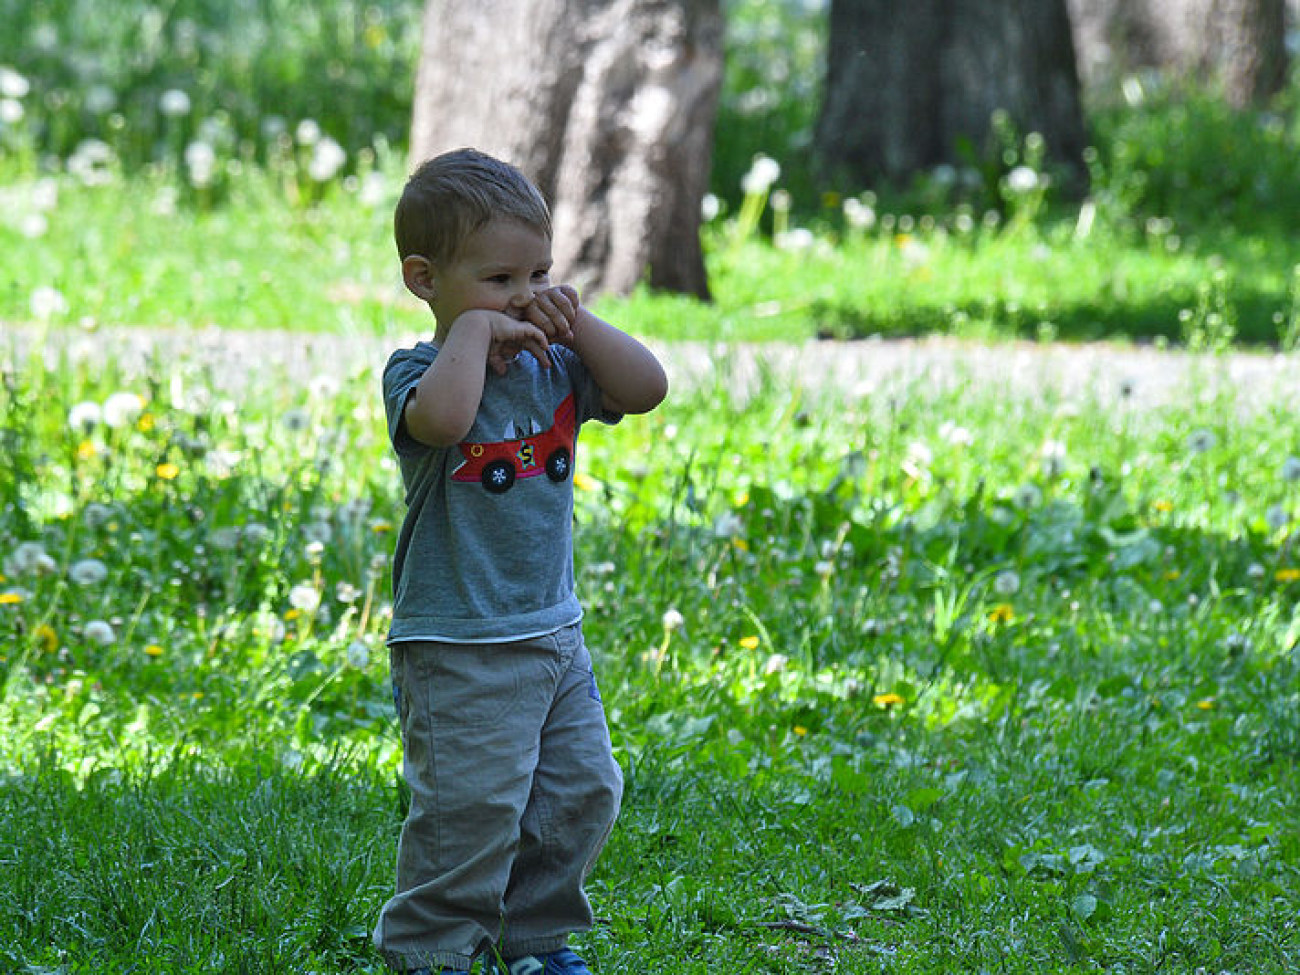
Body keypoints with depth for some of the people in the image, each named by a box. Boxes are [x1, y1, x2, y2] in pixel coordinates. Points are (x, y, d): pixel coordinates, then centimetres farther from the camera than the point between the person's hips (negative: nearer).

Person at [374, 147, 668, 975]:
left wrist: (576, 322, -10)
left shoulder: (551, 366, 8)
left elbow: (648, 389, -3)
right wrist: (477, 328, -24)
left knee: (581, 790, 12)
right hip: (456, 647, -7)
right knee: (471, 806, -11)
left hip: (554, 632, 7)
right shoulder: (418, 373, -12)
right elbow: (444, 417, -35)